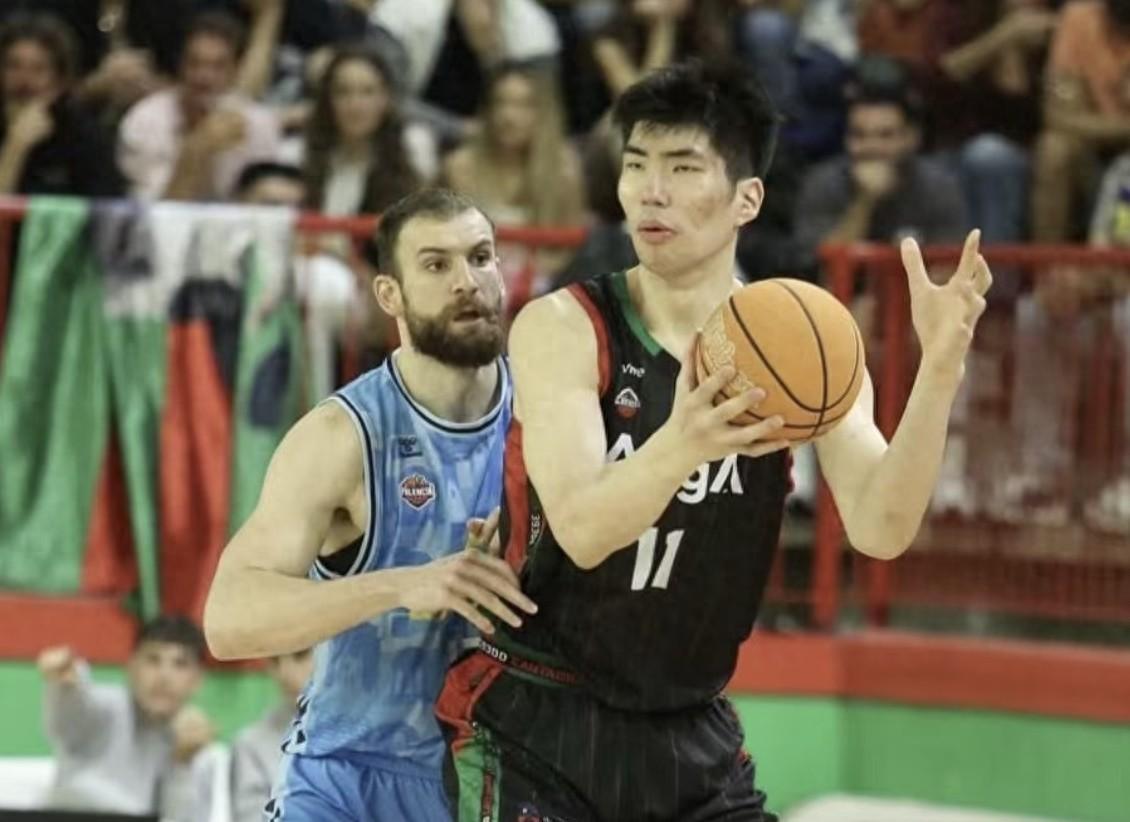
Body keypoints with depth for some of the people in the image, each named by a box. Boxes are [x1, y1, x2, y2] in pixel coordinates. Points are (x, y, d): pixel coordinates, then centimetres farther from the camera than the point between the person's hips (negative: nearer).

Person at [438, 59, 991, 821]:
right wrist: (679, 447, -47)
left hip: (692, 733, 4)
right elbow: (582, 531, -26)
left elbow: (881, 530, -16)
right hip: (538, 729, -4)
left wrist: (940, 372, -31)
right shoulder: (563, 329, -12)